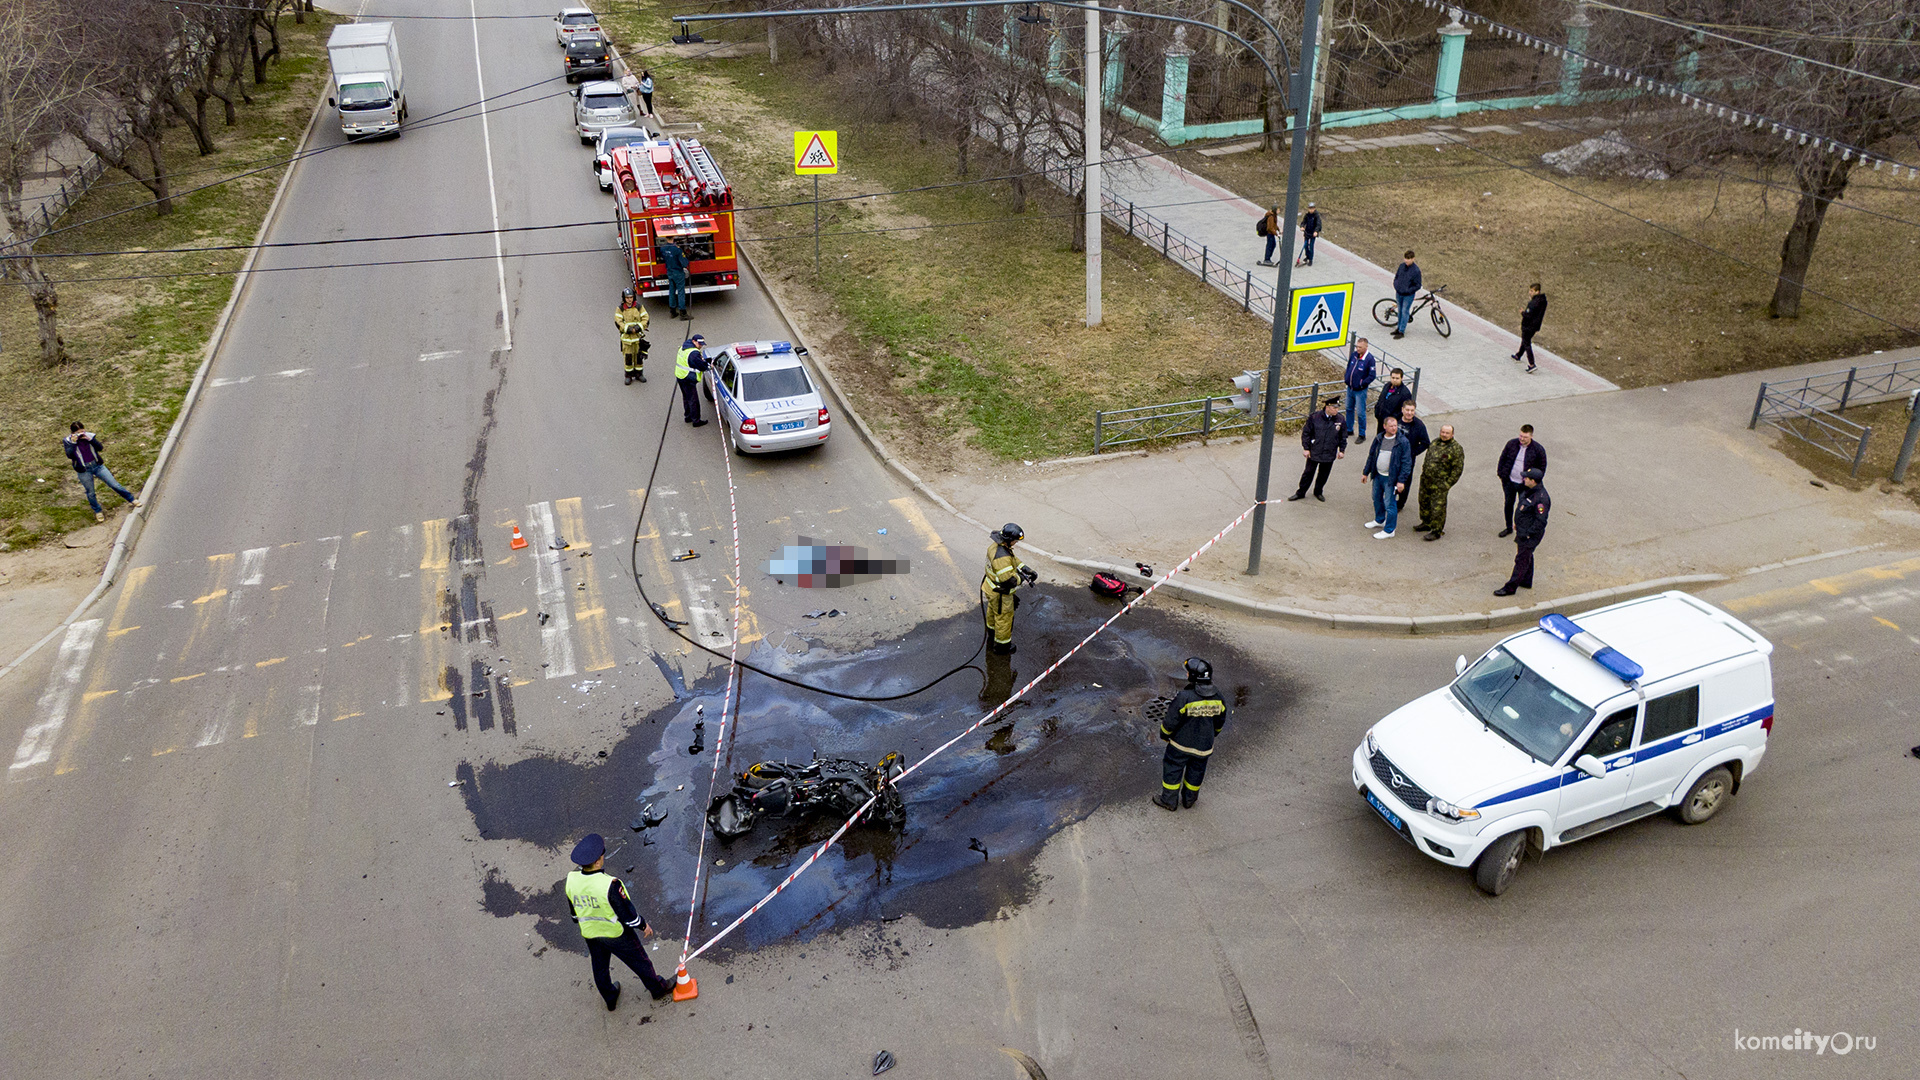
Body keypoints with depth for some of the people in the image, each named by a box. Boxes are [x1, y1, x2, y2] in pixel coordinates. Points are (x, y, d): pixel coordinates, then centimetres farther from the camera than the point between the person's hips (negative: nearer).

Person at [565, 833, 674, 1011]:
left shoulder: (571, 880, -18)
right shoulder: (609, 885, -35)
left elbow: (573, 911, 1)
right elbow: (627, 913, -23)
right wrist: (644, 926, -5)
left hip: (590, 933, 5)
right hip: (616, 933, -5)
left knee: (599, 967, 27)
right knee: (640, 961, 19)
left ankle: (610, 999, 50)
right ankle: (658, 988, 41)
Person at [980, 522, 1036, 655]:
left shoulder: (996, 546, -6)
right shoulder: (1002, 558, -38)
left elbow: (1014, 559, 8)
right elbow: (1008, 579, -37)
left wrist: (1025, 569, -2)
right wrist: (1023, 579, -22)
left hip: (992, 588, 10)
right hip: (1000, 594, -10)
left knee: (993, 610, 34)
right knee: (1004, 617, 11)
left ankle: (992, 630, 61)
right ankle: (1002, 646, 29)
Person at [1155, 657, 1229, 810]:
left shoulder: (1184, 697, -30)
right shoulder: (1218, 698, -13)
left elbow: (1171, 721, -19)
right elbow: (1220, 722, 3)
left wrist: (1164, 733, 1)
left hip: (1181, 743, -4)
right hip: (1204, 745, 4)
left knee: (1173, 770, 17)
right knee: (1196, 771, 25)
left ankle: (1169, 801, 32)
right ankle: (1189, 799, 43)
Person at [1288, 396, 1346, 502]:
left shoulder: (1340, 421, -4)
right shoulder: (1315, 418, -11)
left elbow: (1343, 438, 8)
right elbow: (1306, 433, -4)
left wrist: (1341, 450, 6)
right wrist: (1306, 448, -6)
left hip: (1329, 454, 2)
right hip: (1314, 452, -2)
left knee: (1323, 474, 14)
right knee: (1308, 473, 6)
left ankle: (1318, 492, 35)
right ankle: (1301, 493, 21)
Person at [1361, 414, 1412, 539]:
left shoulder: (1402, 441, -16)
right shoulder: (1378, 439, 1)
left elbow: (1406, 462, -14)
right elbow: (1371, 455, 13)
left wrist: (1401, 481, -17)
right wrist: (1366, 472, 15)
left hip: (1391, 478, -6)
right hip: (1378, 475, 6)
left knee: (1389, 504, -2)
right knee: (1377, 499, 22)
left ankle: (1389, 531, 10)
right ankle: (1379, 521, 45)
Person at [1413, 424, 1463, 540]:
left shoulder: (1456, 449, -14)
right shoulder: (1435, 442, 8)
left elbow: (1458, 468, -12)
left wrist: (1448, 483, -15)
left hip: (1440, 484, -7)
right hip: (1426, 480, 7)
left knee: (1437, 508, -2)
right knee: (1424, 502, 19)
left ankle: (1436, 531, 9)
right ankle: (1426, 524, 37)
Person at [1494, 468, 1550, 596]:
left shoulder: (1541, 498, -30)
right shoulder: (1530, 490, 0)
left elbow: (1541, 521, -26)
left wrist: (1527, 534, -22)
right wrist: (1517, 522, 19)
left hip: (1530, 534, -10)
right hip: (1523, 530, 10)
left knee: (1521, 560, 0)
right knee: (1527, 556, 24)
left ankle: (1510, 588, 8)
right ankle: (1526, 581, 41)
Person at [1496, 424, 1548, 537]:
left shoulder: (1538, 450, -15)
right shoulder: (1511, 444, -7)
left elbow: (1542, 468, -4)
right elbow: (1503, 459, 6)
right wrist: (1501, 474, 4)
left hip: (1525, 485, -3)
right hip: (1509, 482, 3)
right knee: (1508, 504, 18)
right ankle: (1509, 528, 36)